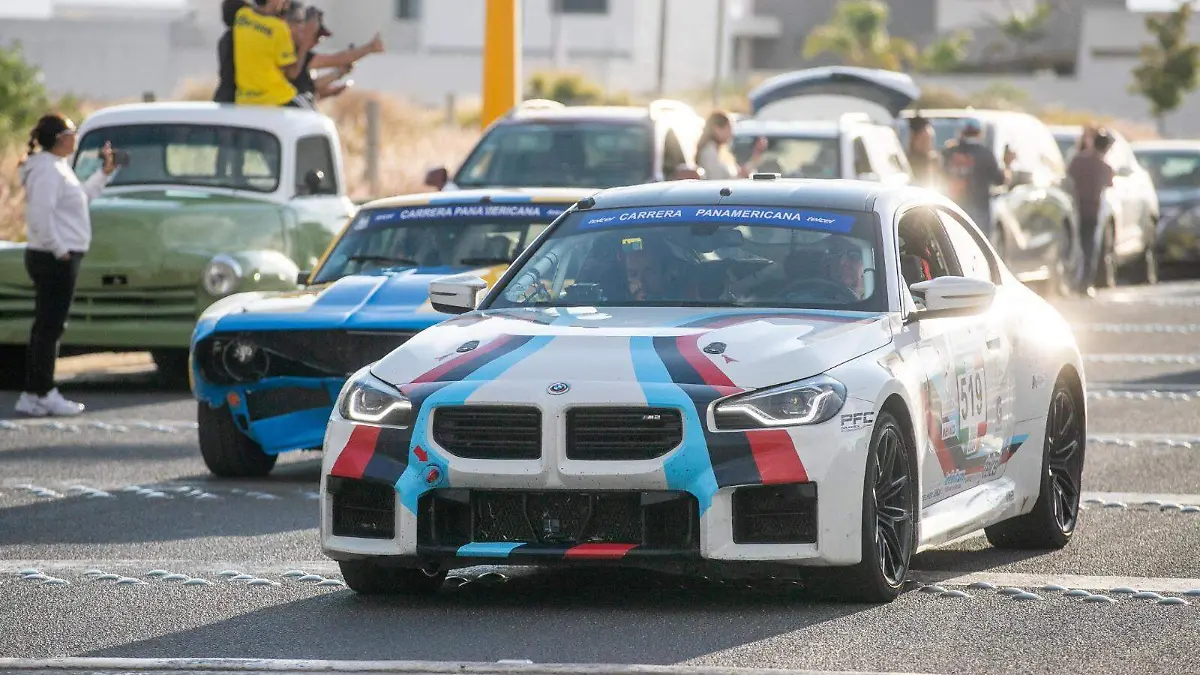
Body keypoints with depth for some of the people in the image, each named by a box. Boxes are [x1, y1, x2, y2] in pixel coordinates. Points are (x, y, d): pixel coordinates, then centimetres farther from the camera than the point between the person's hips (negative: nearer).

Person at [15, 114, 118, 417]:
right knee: (49, 326, -7)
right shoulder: (47, 170, -16)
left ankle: (34, 394, 15)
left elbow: (81, 196, 29)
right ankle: (42, 395, -5)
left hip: (56, 259, 11)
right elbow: (40, 215, -23)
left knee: (46, 326, 12)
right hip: (54, 260, -11)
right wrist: (59, 250, -20)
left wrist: (105, 173, 23)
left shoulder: (57, 167, 17)